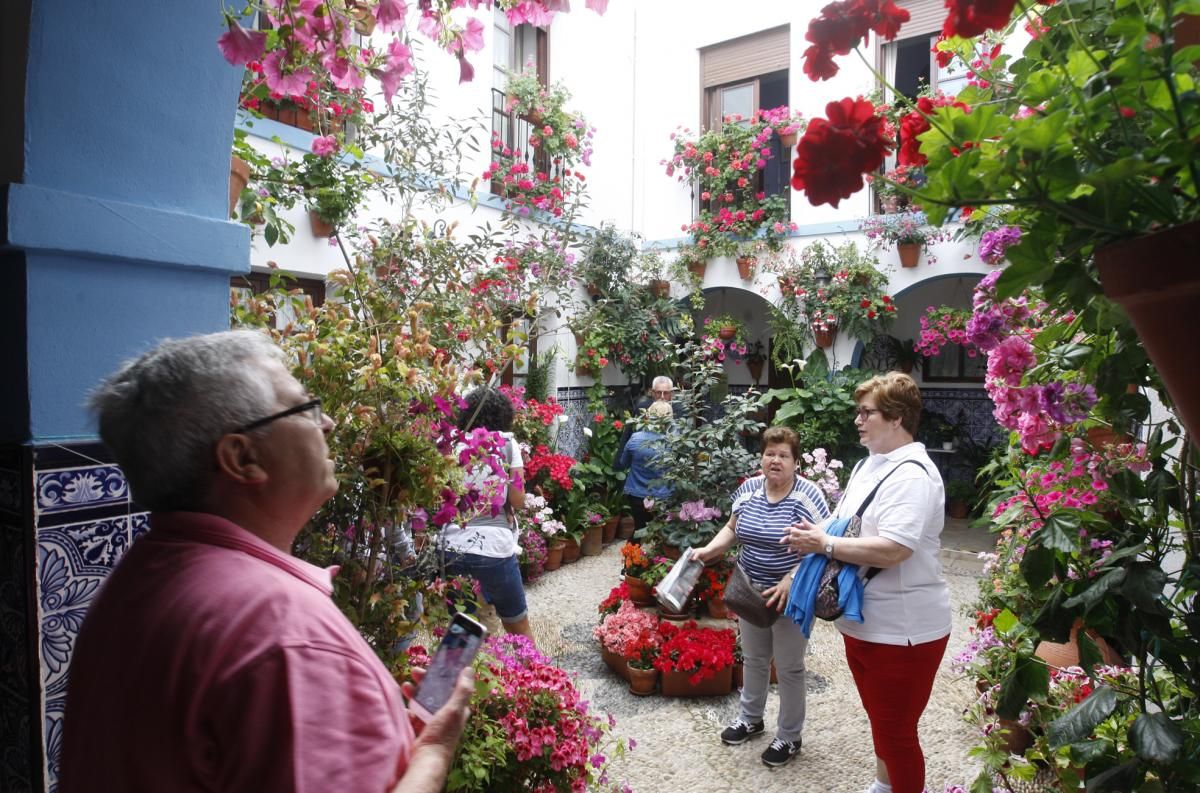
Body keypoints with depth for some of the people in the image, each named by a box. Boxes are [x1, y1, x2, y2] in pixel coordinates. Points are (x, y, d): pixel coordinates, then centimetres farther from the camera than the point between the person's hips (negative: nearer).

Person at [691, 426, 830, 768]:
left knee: (789, 668, 10)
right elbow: (732, 528, 10)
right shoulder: (748, 489, -1)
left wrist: (790, 581, -29)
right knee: (753, 658, 21)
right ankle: (751, 718, 42)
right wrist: (709, 550, -7)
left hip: (791, 596, -5)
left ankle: (790, 736, 30)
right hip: (751, 592, 5)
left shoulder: (807, 495, -18)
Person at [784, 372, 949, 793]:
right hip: (865, 621, 9)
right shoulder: (869, 464, 8)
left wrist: (825, 544, -25)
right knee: (880, 719, 27)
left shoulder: (912, 474, -22)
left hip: (903, 629, -9)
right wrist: (814, 536, -2)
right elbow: (854, 527, 17)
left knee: (896, 731, 8)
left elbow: (891, 550, -31)